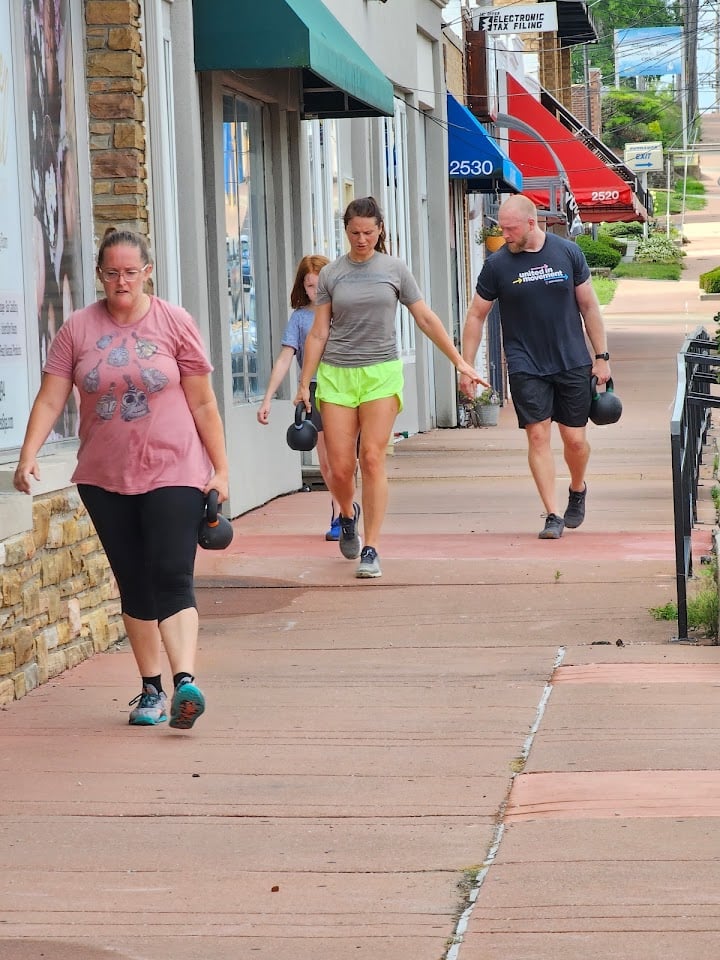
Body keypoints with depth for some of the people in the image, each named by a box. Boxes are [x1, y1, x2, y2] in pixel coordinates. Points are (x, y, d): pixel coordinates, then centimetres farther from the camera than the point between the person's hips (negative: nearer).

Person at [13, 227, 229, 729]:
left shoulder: (175, 323, -2)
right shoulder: (78, 329, 2)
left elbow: (202, 403, 2)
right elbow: (51, 398, -1)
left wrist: (220, 469, 2)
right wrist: (29, 453, -15)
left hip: (172, 474, -3)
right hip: (104, 479, 3)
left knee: (172, 578, -15)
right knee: (134, 585, 8)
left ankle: (185, 680, -25)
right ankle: (152, 689, 16)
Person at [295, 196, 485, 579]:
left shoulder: (394, 270, 6)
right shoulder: (331, 274, 6)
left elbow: (426, 319, 11)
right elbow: (318, 333, 7)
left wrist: (460, 362, 10)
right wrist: (304, 384, 3)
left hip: (381, 373, -1)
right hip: (336, 374, 1)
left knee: (372, 459, -10)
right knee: (340, 468, -3)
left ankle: (371, 550, -5)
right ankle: (348, 516, 31)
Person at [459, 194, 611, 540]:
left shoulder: (568, 253, -1)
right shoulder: (497, 264, -3)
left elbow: (588, 306, 6)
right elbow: (476, 316, 5)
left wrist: (601, 356, 4)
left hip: (572, 363, 1)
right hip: (526, 367, -1)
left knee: (575, 439, 3)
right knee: (538, 436, -9)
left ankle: (578, 489, 33)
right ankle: (553, 515, -5)